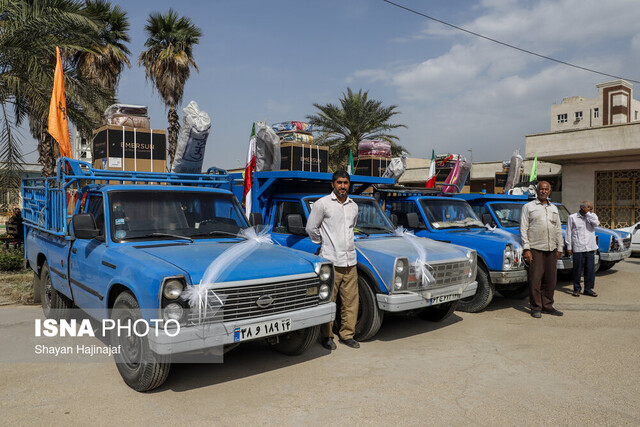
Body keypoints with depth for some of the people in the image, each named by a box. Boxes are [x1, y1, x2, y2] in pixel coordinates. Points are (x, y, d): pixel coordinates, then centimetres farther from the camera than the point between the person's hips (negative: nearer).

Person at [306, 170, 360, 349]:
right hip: (330, 260, -5)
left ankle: (347, 334, 19)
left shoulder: (354, 206, 14)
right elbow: (311, 228, 3)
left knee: (351, 301, 6)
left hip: (350, 260, 5)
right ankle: (327, 336, 13)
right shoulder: (322, 204, -3)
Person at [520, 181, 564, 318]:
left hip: (551, 250, 5)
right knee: (535, 280, -4)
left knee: (550, 280, 7)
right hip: (535, 249, -5)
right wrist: (526, 249, -10)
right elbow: (523, 229, -2)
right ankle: (536, 308, 5)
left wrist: (559, 248, 15)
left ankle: (547, 306, 18)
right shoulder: (528, 207, 3)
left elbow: (558, 230, 22)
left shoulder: (554, 208, 19)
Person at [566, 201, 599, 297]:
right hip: (578, 248, -3)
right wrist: (569, 247, 1)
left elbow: (596, 223, -13)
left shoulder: (592, 216, 10)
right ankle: (576, 289, 13)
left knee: (590, 269, 5)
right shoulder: (572, 217, 2)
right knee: (577, 269, 2)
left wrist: (588, 213, -8)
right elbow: (569, 233, 4)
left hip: (590, 248, 3)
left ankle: (588, 289, 16)